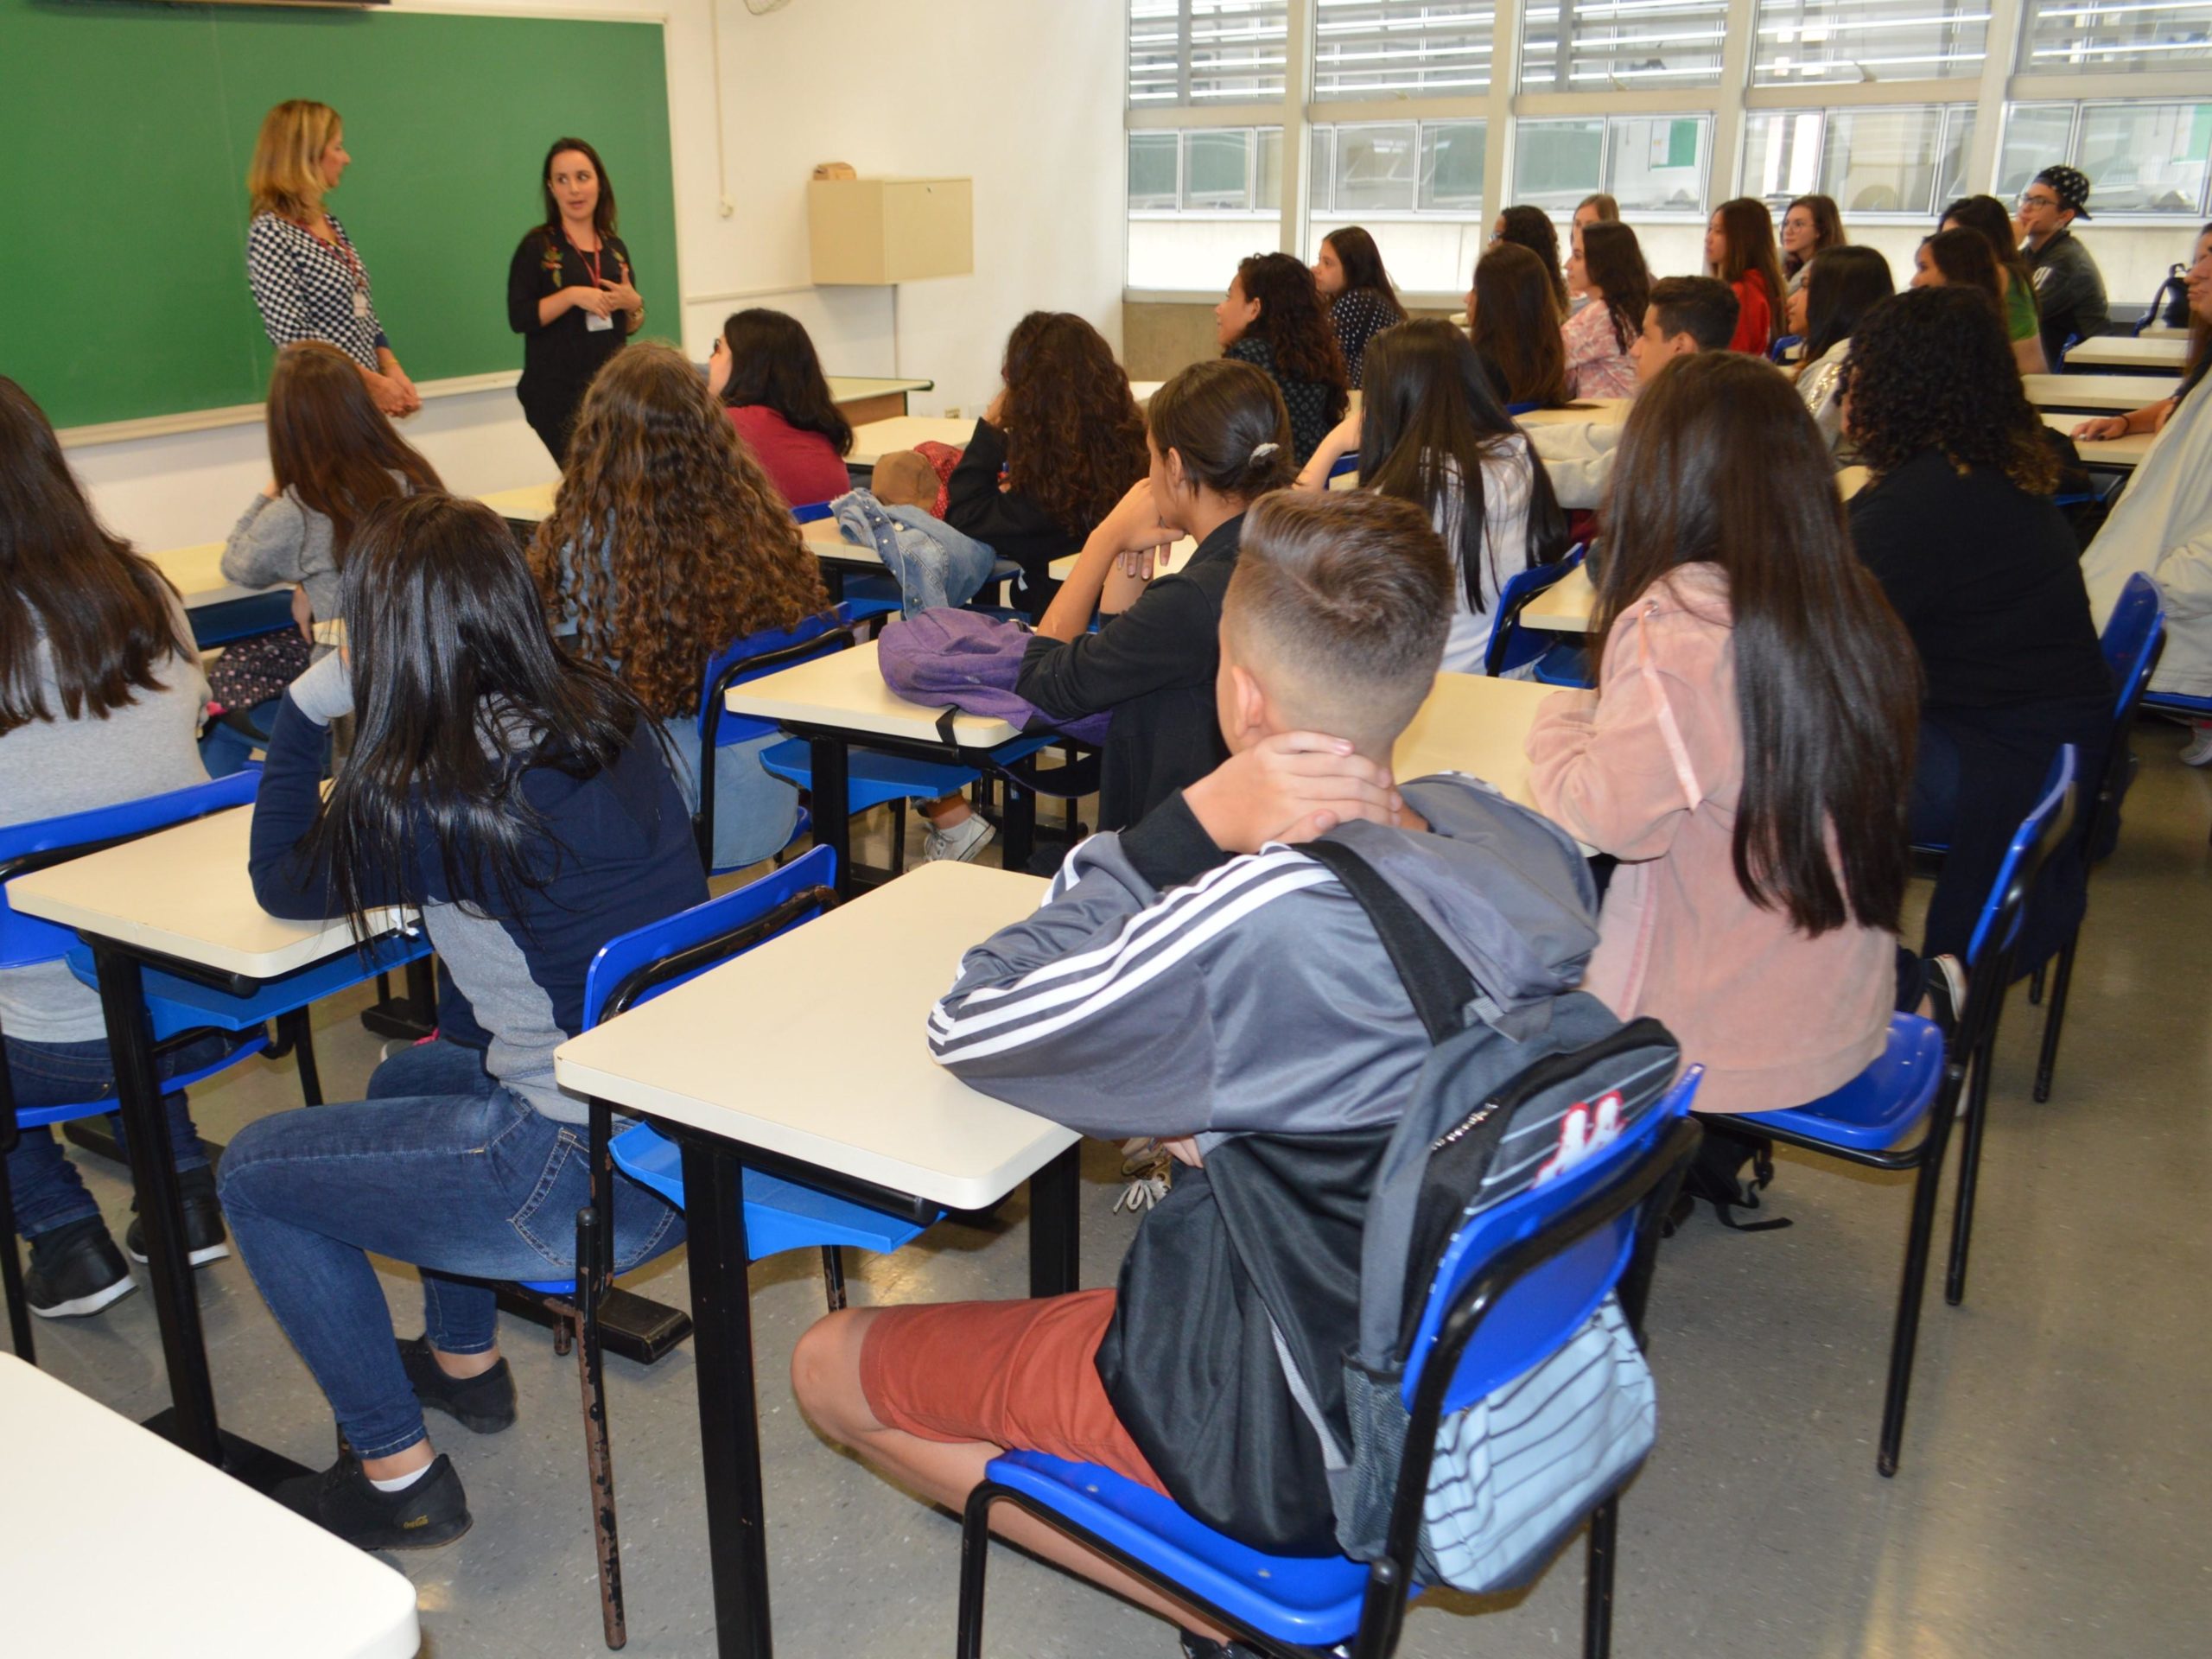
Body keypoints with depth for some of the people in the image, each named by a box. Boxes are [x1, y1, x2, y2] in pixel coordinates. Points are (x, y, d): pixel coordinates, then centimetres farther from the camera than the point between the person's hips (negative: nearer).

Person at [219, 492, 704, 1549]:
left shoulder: (429, 798, -19)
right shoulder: (605, 711, 1)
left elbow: (281, 886, 2)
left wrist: (305, 709, 6)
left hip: (597, 1182, -8)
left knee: (253, 1173, 12)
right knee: (408, 1080, 33)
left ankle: (399, 1478, 22)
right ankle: (465, 1362, 47)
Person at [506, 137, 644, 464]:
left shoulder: (615, 248, 12)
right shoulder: (537, 247, -1)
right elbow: (519, 318, -10)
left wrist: (634, 304, -2)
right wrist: (572, 296, -19)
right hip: (556, 395, -4)